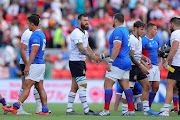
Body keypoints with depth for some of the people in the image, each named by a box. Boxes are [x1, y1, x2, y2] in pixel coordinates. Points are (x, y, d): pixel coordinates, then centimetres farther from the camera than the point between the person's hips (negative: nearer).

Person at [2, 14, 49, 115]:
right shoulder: (41, 34, 17)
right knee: (40, 87, 7)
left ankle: (15, 107, -13)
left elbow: (34, 52, -21)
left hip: (35, 64, -10)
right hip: (41, 64, 10)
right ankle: (45, 110, 4)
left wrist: (28, 66, -21)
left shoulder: (35, 35, -15)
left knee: (27, 86, -11)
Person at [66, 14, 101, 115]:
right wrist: (92, 56, -33)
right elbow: (81, 49, -25)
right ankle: (86, 110, -13)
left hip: (82, 61, 10)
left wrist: (95, 56, 7)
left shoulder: (85, 33, 15)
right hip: (76, 62, -10)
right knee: (83, 85, -12)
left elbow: (87, 47, 21)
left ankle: (69, 110, 11)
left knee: (75, 87, 9)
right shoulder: (76, 33, -17)